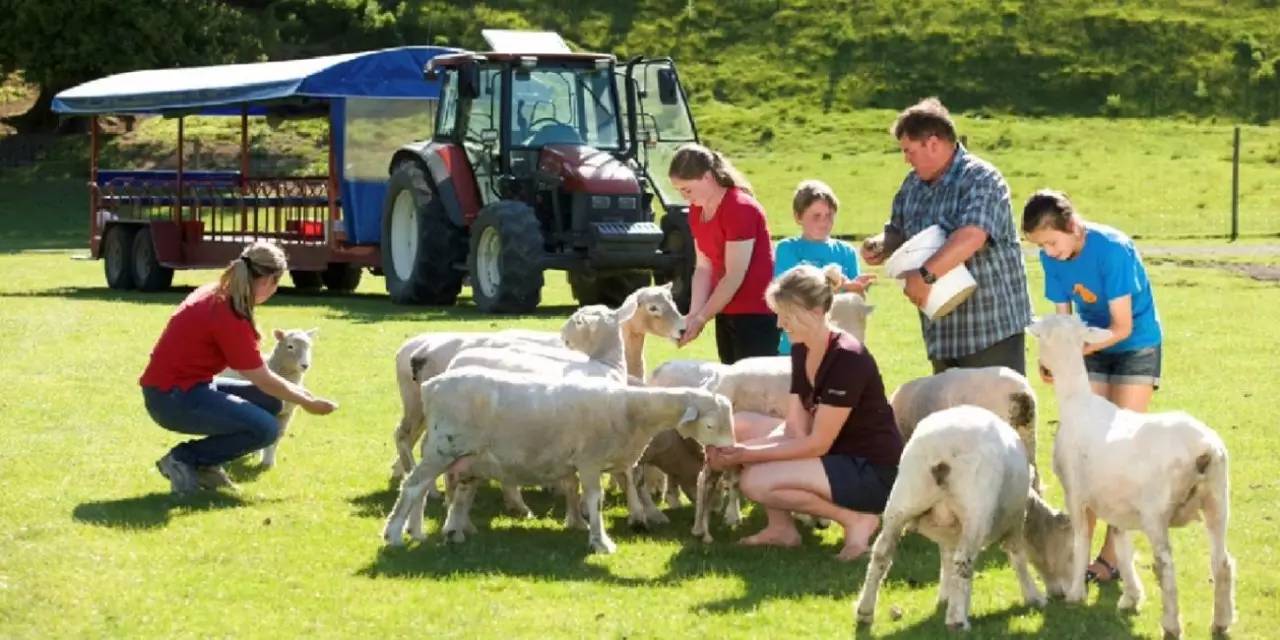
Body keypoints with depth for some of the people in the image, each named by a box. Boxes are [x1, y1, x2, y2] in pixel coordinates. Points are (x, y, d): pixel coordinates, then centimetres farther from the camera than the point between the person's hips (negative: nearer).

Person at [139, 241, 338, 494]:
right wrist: (308, 403, 0)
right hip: (172, 399, -10)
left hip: (188, 385, 10)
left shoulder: (218, 294, 6)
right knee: (266, 428, -17)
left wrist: (295, 390, 19)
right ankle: (183, 460, -7)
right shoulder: (230, 317, -23)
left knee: (270, 402, 11)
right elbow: (263, 380, -13)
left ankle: (206, 464, 11)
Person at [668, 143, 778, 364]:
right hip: (726, 311, 8)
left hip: (756, 312, -8)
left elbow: (735, 275, -18)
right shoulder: (697, 211, 8)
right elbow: (703, 267, 7)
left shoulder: (740, 209, -18)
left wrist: (701, 318, -15)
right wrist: (693, 314, -5)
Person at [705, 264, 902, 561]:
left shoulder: (846, 359, -24)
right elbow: (795, 428, 0)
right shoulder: (801, 350, 3)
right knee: (738, 426, 2)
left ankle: (856, 518, -8)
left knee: (756, 482, -23)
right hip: (833, 453, 9)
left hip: (871, 473, -9)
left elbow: (817, 444, -23)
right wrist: (738, 450, -15)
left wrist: (747, 455, -19)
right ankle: (781, 526, 6)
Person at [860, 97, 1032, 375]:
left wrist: (925, 275, -34)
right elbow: (898, 231, 23)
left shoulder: (981, 179, -14)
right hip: (942, 329, 8)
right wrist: (882, 246, -1)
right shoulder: (913, 185, 12)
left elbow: (971, 237, -29)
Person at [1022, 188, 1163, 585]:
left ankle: (1114, 553, -5)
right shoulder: (1052, 257, -10)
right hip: (1091, 348, 5)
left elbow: (1122, 327, -26)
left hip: (1135, 347, -5)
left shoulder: (1112, 250, -28)